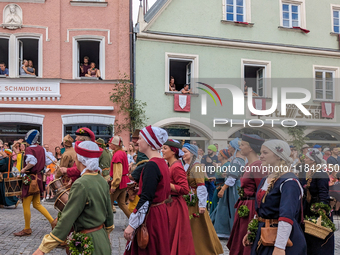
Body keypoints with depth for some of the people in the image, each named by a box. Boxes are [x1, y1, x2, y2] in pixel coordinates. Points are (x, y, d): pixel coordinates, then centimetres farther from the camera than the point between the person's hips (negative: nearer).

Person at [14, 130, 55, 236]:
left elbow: (32, 161, -31)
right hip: (38, 177, 8)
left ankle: (27, 229, 14)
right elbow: (48, 161, 10)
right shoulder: (41, 149, 6)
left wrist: (24, 169, -17)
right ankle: (53, 221, 12)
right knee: (37, 204, 17)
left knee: (26, 205, 4)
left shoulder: (29, 149, -15)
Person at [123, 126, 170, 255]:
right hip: (161, 210, 9)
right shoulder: (162, 162, 8)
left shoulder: (151, 165, -21)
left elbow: (145, 200, -24)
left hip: (151, 215, -9)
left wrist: (132, 225, -22)